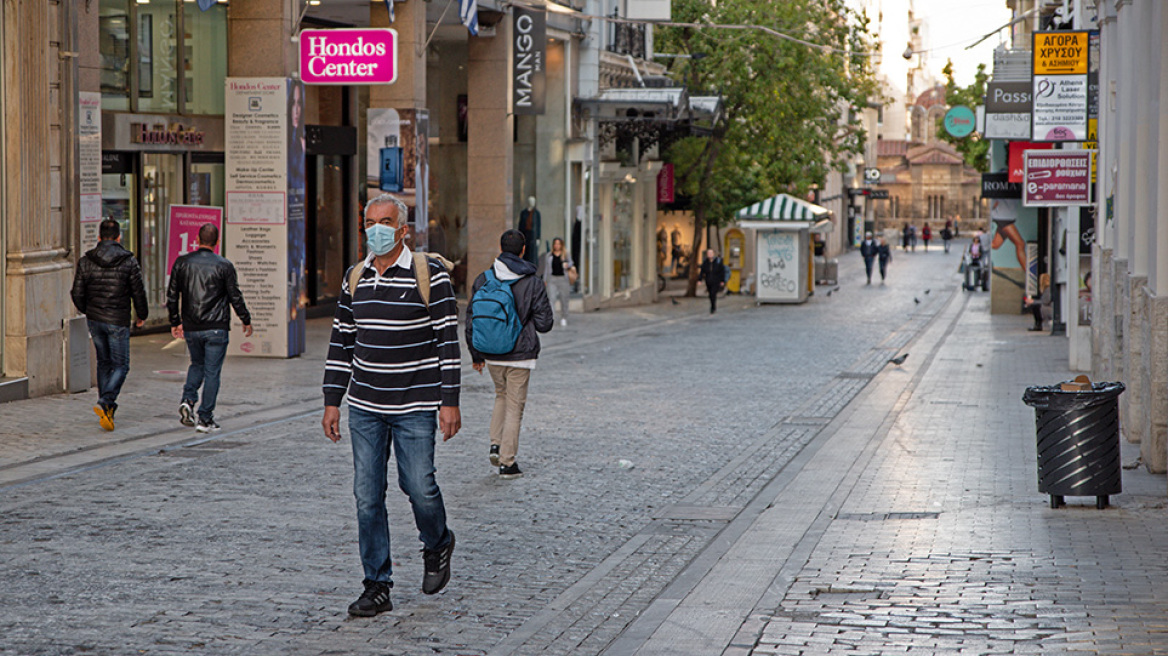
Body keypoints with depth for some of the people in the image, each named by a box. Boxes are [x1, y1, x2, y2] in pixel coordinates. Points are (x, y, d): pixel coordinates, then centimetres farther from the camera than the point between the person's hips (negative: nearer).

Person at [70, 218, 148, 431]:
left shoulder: (86, 261, -1)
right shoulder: (128, 261, -9)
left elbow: (77, 294, 2)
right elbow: (138, 293, -6)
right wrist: (142, 315, 11)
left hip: (94, 319, 4)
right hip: (118, 321, -4)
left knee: (104, 362, 17)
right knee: (121, 365, 3)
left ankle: (108, 410, 19)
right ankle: (105, 403, -19)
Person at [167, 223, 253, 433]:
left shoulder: (182, 263, 3)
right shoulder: (224, 266, -6)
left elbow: (172, 295, 7)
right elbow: (235, 297, -2)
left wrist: (175, 322, 19)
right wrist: (246, 321, 11)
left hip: (191, 329, 3)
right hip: (216, 328, -3)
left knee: (197, 364, 24)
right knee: (212, 372, 2)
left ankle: (188, 400, 1)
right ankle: (205, 419, 0)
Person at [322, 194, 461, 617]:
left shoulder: (430, 274, -6)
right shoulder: (355, 278, 9)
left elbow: (448, 339, -7)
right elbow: (341, 342, 14)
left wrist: (450, 401, -11)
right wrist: (331, 402, 10)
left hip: (415, 406, -4)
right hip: (365, 407, 4)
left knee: (419, 486, -4)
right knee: (367, 495, 1)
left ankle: (437, 547, 28)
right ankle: (377, 587, 8)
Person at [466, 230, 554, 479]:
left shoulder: (482, 280, -2)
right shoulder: (532, 284, -11)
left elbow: (471, 320, 2)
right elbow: (544, 323, -9)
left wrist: (476, 355, 12)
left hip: (492, 355, 3)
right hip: (520, 355, -3)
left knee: (502, 396, 26)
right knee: (514, 406, 5)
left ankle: (495, 445, 13)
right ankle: (507, 463, 6)